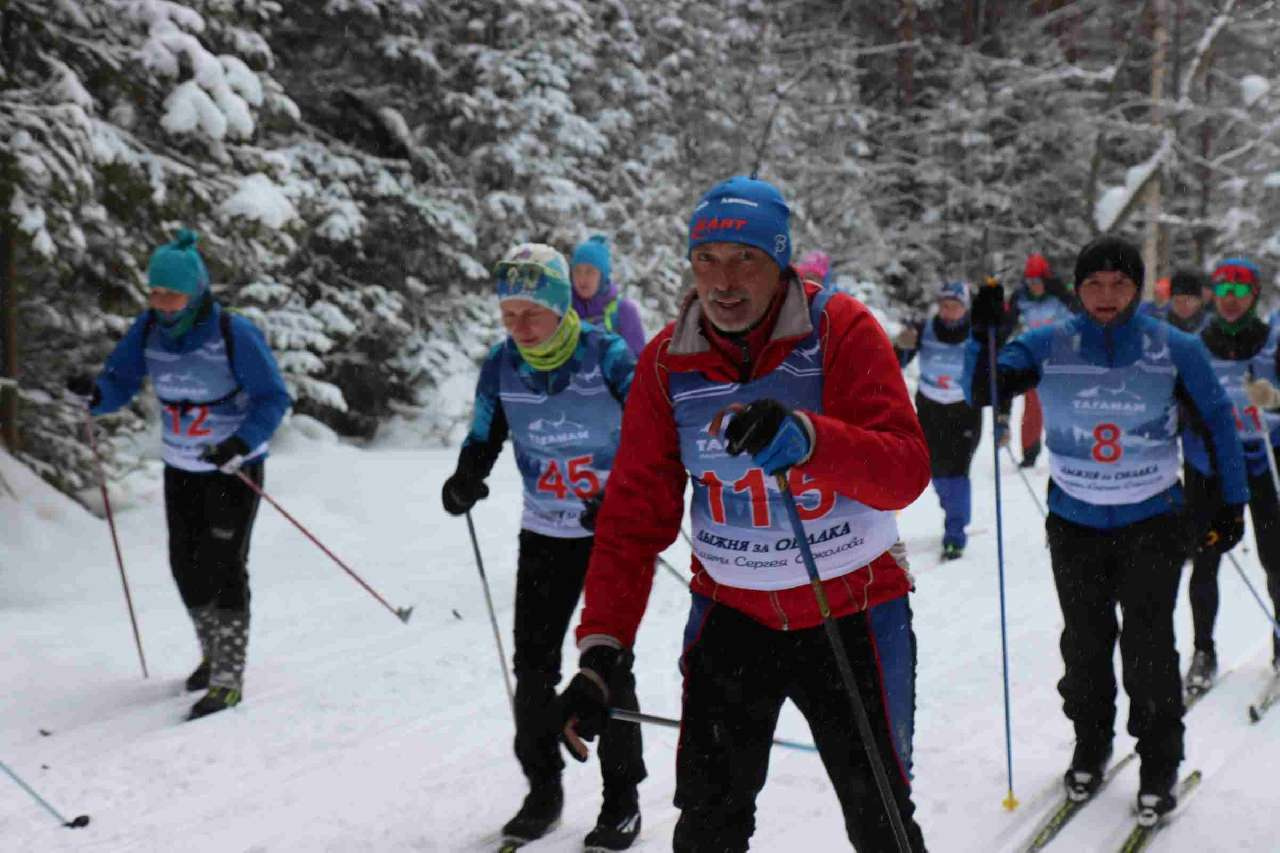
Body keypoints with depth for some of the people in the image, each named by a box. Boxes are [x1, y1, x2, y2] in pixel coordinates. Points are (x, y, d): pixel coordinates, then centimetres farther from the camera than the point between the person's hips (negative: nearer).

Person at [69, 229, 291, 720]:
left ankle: (228, 681, 1)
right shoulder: (149, 329, -8)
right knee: (186, 566, 11)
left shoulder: (234, 334, -22)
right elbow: (121, 381, -3)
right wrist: (95, 394, -27)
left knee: (223, 567, -8)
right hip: (181, 467, 6)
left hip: (235, 468, -5)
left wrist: (242, 444, -33)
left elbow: (274, 399, -18)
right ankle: (214, 654, 34)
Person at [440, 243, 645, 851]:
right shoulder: (502, 365, -6)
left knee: (608, 661, -3)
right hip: (545, 532, 4)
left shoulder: (608, 356, -17)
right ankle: (543, 788, 21)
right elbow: (484, 437, 6)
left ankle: (622, 796, 13)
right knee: (533, 661, 3)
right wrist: (465, 480, -15)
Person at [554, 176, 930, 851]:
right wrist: (600, 650, -13)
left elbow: (906, 472, -24)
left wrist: (805, 437, -43)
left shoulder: (841, 329, -15)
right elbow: (635, 516, -5)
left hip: (853, 614, -2)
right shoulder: (668, 361, -6)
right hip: (731, 614, 2)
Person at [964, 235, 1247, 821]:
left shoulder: (1174, 349, -7)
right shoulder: (1047, 346, -6)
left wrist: (1232, 503, 5)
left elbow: (1218, 421, 4)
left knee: (1148, 647, -1)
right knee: (1084, 643, 13)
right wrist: (983, 335, -26)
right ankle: (1090, 746, 32)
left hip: (1152, 520, -1)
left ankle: (1160, 763, 17)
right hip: (1074, 521, 2)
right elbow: (979, 392, -9)